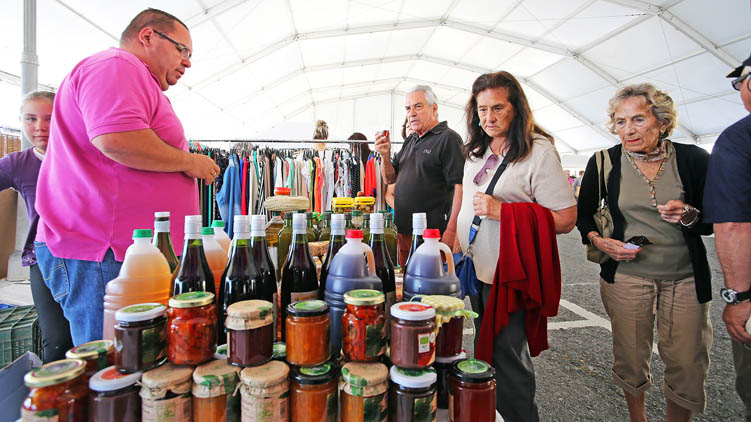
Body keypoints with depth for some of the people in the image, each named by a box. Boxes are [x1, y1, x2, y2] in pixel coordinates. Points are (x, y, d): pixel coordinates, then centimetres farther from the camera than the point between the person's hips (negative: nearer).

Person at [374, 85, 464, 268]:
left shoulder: (448, 138, -8)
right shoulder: (410, 141, 16)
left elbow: (459, 186, -16)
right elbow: (391, 179, 18)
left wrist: (451, 231, -22)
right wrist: (386, 155, -2)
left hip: (433, 233, -7)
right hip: (403, 232, 7)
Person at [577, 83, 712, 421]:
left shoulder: (694, 159, -3)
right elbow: (583, 213, 7)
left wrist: (689, 216, -16)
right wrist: (599, 241, -10)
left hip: (685, 278, 1)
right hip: (626, 274, 0)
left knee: (688, 366, 4)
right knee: (630, 360, 8)